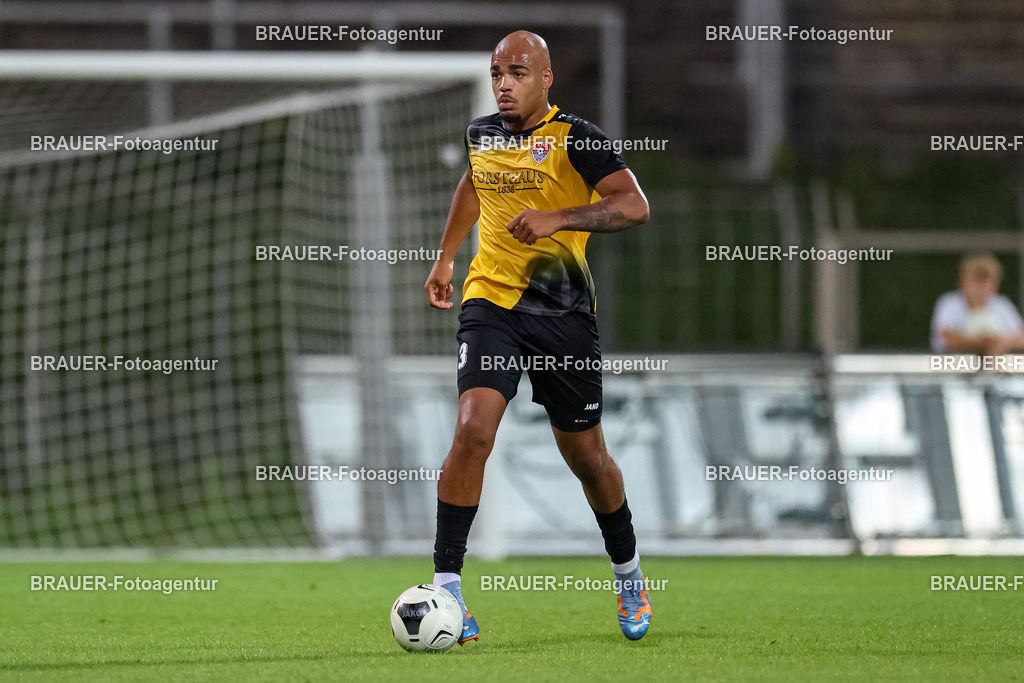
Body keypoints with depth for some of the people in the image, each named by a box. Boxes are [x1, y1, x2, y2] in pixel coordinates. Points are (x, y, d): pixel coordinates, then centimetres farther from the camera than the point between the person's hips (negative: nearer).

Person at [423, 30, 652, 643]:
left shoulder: (575, 139, -9)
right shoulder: (482, 134, 7)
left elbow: (635, 206, -19)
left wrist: (557, 218, -29)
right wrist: (446, 257, 27)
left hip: (564, 312, -2)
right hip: (490, 300, 2)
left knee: (586, 454, 7)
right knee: (474, 427, -19)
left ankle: (629, 575, 33)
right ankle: (446, 586, -17)